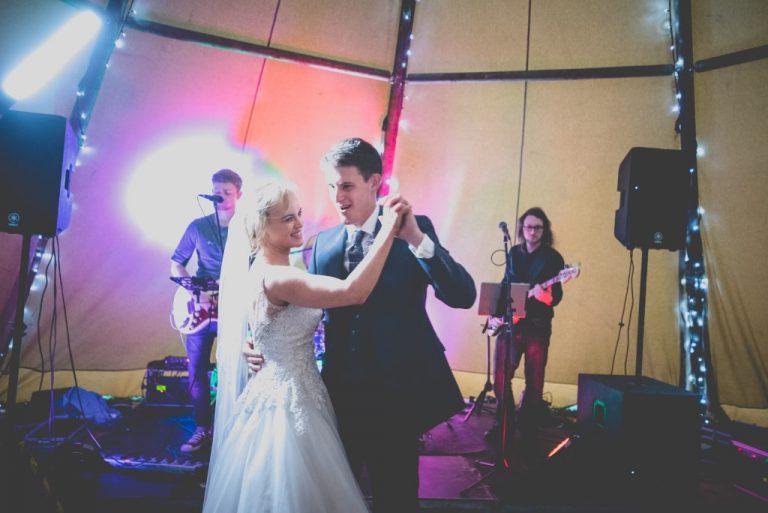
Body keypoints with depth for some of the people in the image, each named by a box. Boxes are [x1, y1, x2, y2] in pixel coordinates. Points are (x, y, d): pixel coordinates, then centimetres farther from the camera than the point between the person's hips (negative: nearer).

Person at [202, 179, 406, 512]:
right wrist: (388, 229, -31)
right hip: (288, 403, -9)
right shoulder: (274, 278, -26)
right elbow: (354, 291, -36)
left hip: (283, 395, 9)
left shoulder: (269, 272, 4)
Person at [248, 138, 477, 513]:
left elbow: (463, 296, -20)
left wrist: (415, 237, -33)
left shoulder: (416, 229, -9)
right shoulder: (323, 242, 3)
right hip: (340, 391, 4)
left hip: (395, 392, -3)